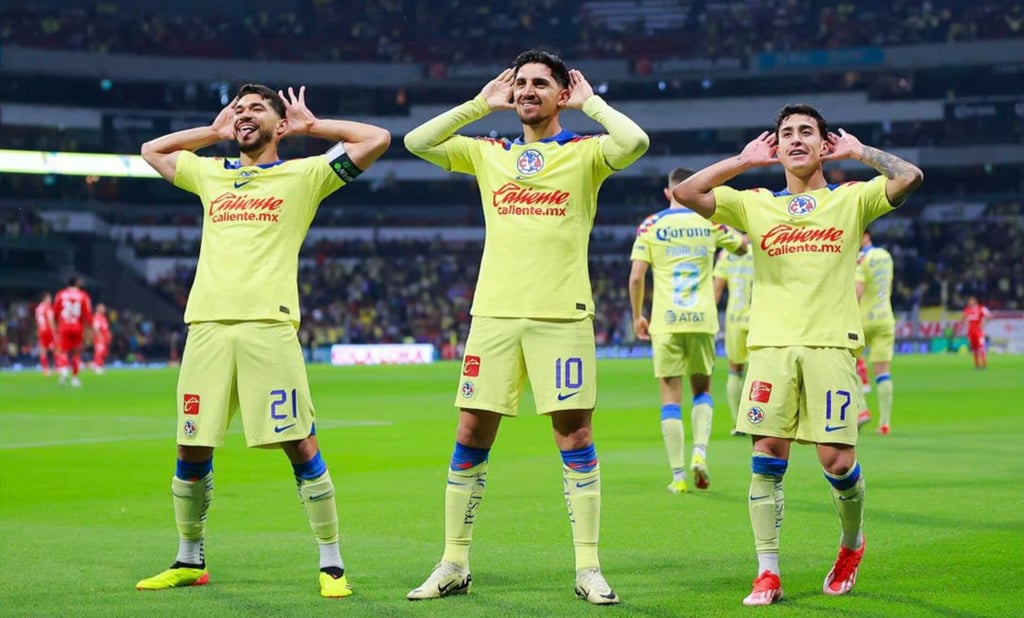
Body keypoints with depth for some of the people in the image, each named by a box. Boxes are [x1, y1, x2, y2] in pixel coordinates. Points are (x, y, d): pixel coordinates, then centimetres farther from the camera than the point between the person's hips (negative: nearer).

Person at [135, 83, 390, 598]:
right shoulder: (211, 174, 23)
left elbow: (376, 139, 6)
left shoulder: (303, 175, 11)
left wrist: (310, 126, 14)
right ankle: (189, 561, 22)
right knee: (191, 451, 6)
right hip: (207, 327, 4)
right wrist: (214, 131, 29)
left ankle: (332, 564, 1)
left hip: (267, 326, -4)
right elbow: (151, 150, 38)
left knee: (299, 446, -7)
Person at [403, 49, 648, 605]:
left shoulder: (583, 153, 4)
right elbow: (417, 142, 8)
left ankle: (588, 569, 4)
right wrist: (480, 104, 7)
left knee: (574, 435, -3)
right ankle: (454, 565, 12)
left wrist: (588, 102, -2)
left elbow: (634, 143, -16)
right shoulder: (489, 153, 14)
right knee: (470, 435, 3)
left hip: (562, 315, -3)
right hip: (494, 312, 3)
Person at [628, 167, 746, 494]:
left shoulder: (651, 225, 1)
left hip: (665, 322, -1)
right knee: (702, 390, 17)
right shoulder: (711, 223, 5)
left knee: (671, 397, 3)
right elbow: (742, 247, 23)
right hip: (702, 320, 1)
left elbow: (636, 276, -4)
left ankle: (678, 475, -1)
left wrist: (637, 316, 8)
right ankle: (699, 451, -6)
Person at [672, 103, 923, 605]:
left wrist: (856, 151, 5)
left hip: (830, 345, -2)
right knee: (767, 456, -6)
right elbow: (685, 193, 4)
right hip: (771, 345, 2)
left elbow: (909, 177, -7)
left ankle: (852, 543, 23)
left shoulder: (851, 200, 10)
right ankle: (767, 573, 1)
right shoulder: (755, 205, 14)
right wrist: (743, 161, 8)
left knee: (836, 460, -6)